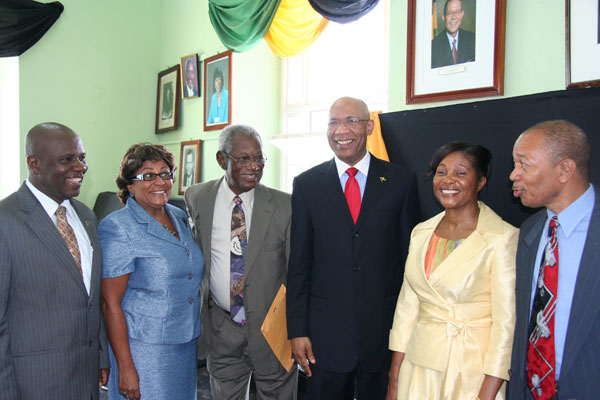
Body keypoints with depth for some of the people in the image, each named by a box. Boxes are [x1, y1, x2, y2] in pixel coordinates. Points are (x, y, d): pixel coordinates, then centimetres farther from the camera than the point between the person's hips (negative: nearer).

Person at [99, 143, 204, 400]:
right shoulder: (117, 229, -14)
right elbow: (110, 303, -16)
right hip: (142, 348, -7)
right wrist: (125, 367, -18)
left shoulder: (180, 217, 7)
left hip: (186, 341, 7)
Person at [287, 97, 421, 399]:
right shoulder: (307, 184, 1)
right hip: (325, 331, 0)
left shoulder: (401, 181, 0)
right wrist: (297, 329, -1)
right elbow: (299, 263, 1)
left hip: (386, 329, 0)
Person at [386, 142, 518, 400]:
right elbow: (407, 304, 6)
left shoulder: (503, 238, -12)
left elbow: (507, 322, -14)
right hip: (420, 367, 5)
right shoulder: (421, 233, 5)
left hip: (474, 371, -4)